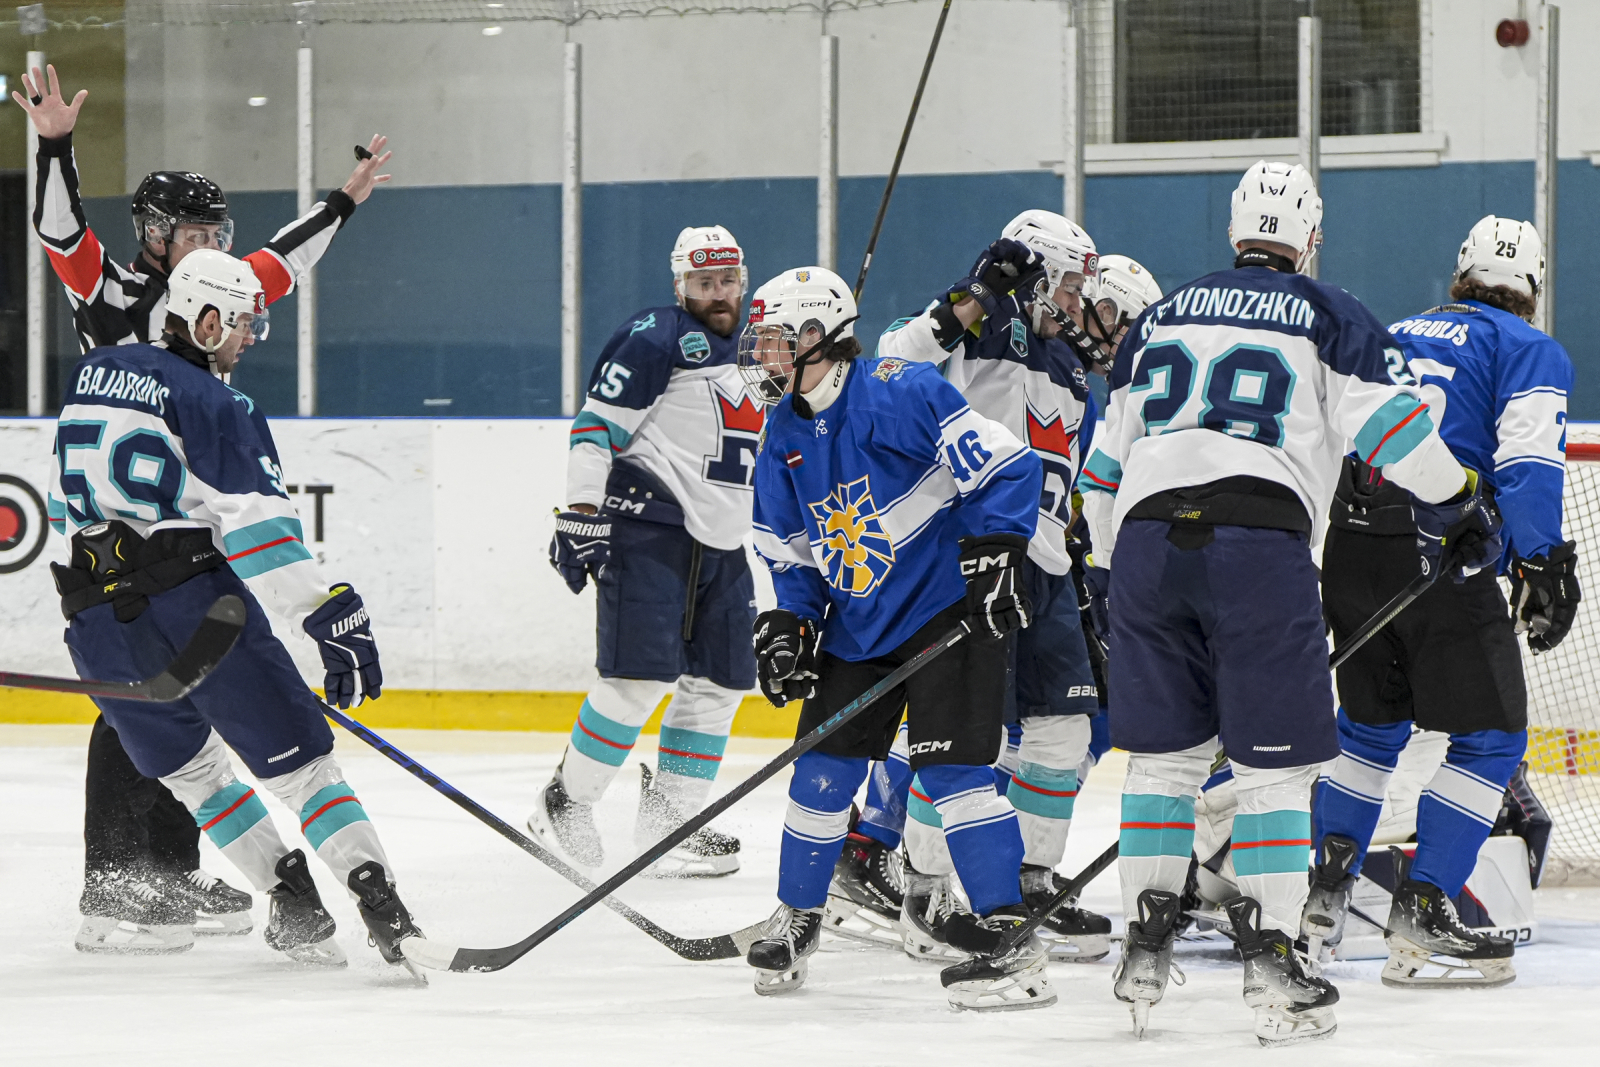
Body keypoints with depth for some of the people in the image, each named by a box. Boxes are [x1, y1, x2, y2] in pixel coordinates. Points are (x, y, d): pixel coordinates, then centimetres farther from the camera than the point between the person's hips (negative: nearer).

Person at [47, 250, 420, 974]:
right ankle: (380, 905, -11)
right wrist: (332, 616, -20)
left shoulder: (92, 374, 14)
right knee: (293, 753, -2)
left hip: (100, 616, 6)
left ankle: (292, 897, 14)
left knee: (189, 766, 20)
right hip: (195, 598, -6)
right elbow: (258, 523, -17)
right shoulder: (215, 405, -6)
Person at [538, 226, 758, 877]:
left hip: (722, 545, 8)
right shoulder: (657, 338, -5)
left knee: (720, 682, 7)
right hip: (649, 529, -8)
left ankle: (669, 820, 15)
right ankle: (565, 805, -1)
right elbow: (597, 426, -12)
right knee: (640, 675, -14)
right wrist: (581, 513, -20)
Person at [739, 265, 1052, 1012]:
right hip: (856, 625, 8)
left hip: (947, 608, -8)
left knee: (951, 767, -16)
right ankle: (796, 918, 28)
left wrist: (994, 553, -24)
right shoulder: (785, 435, 7)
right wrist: (789, 622, 2)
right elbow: (792, 549, 16)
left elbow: (1003, 463, -20)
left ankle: (1008, 938, -14)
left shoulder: (897, 393, -18)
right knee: (822, 770, 9)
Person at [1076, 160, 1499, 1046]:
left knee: (1165, 751, 14)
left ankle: (1144, 947, 11)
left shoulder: (1160, 318, 23)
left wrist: (1113, 561, 35)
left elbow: (1107, 456, 26)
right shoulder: (1331, 318, 9)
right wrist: (1456, 509, 13)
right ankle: (1269, 955, -3)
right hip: (1259, 546, -4)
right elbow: (1393, 424, 0)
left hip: (1147, 534, 4)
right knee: (1274, 762, 2)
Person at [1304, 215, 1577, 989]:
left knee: (1372, 721, 24)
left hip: (1350, 543, 6)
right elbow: (1528, 461, -10)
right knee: (1489, 736, 1)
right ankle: (1422, 916, -7)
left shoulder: (1393, 337, 24)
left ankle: (1325, 895, 20)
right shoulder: (1531, 351, 6)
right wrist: (1541, 564, -13)